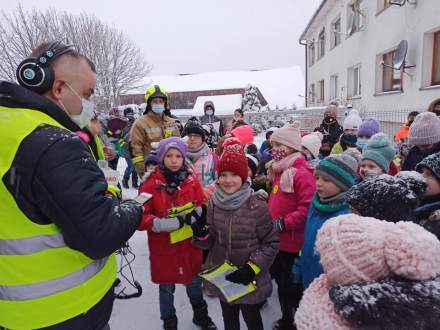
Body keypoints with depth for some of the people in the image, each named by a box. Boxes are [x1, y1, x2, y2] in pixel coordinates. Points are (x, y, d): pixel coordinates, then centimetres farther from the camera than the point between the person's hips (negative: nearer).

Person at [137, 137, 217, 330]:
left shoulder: (192, 181, -4)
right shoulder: (151, 184, -14)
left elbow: (202, 208, 3)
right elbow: (140, 217, -16)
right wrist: (164, 223, -28)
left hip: (190, 244, 3)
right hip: (163, 247, -2)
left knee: (194, 282, 21)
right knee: (166, 288, 15)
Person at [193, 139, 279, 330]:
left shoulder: (257, 206, -20)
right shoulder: (214, 204, -8)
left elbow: (271, 243, -11)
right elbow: (211, 242, 0)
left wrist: (252, 268, -19)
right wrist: (201, 235, -21)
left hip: (250, 280, -3)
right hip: (221, 277, 4)